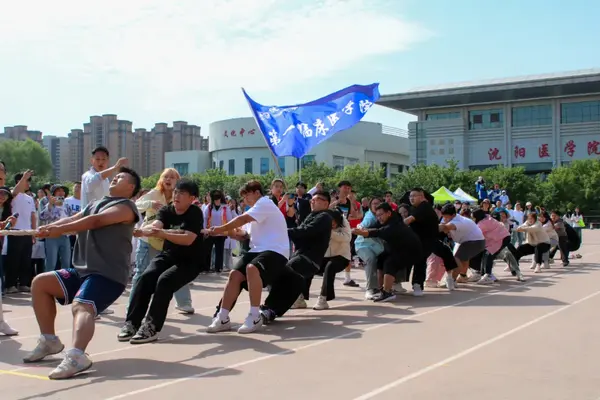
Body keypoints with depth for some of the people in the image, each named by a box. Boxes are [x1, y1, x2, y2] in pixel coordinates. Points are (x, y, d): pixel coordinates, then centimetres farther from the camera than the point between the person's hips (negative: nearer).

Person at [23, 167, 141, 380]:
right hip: (82, 271, 9)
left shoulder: (126, 206, -5)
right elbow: (72, 219, 6)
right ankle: (49, 341, 13)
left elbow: (96, 221, -20)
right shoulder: (93, 204, 23)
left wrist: (60, 229, -27)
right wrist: (48, 228, -14)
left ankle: (77, 356, -54)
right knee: (40, 283, 5)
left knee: (81, 307, -32)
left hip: (109, 275, -9)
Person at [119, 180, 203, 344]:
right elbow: (155, 225, -19)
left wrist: (162, 234, -41)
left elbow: (188, 239, -27)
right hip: (167, 256, 5)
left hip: (189, 262, -4)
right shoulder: (166, 210, 0)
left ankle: (152, 327, -24)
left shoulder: (195, 213, -13)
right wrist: (141, 231, -43)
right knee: (145, 277, -21)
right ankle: (131, 323, -17)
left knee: (164, 281, -29)